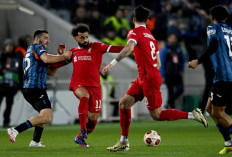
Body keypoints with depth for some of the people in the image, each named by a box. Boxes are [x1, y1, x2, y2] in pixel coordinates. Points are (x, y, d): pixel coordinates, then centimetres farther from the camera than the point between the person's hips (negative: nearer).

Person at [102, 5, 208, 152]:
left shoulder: (135, 32, -8)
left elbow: (129, 48, -29)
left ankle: (192, 115, -5)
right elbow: (158, 63, 19)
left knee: (156, 115, -4)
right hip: (143, 78, 9)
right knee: (124, 103, 9)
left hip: (149, 78, -9)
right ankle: (124, 141, 10)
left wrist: (112, 63, -29)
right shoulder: (151, 36, 17)